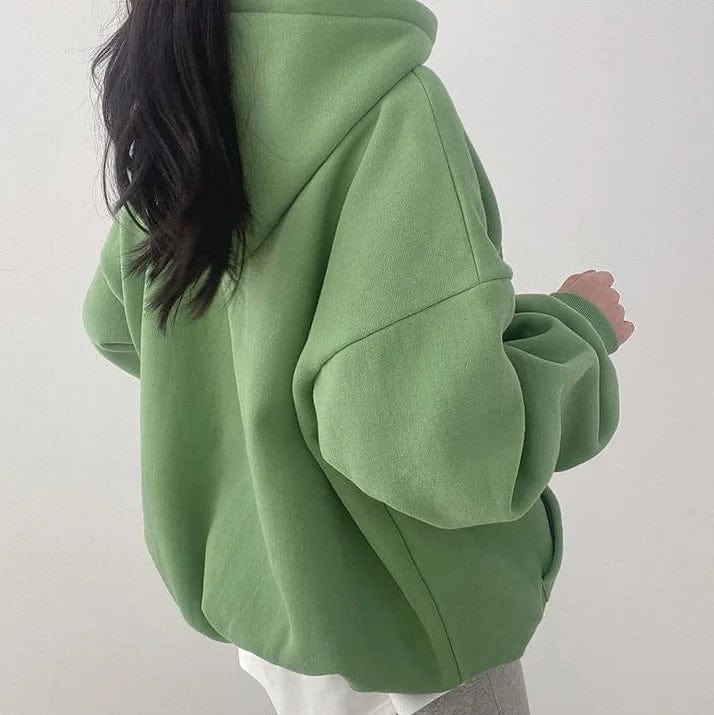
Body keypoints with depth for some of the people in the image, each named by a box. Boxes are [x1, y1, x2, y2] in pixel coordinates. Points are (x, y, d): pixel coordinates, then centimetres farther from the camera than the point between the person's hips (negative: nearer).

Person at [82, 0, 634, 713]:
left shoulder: (176, 93, -3)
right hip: (389, 620, -7)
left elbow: (114, 323, 9)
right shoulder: (393, 104, -27)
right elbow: (437, 447, -33)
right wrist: (577, 327, -15)